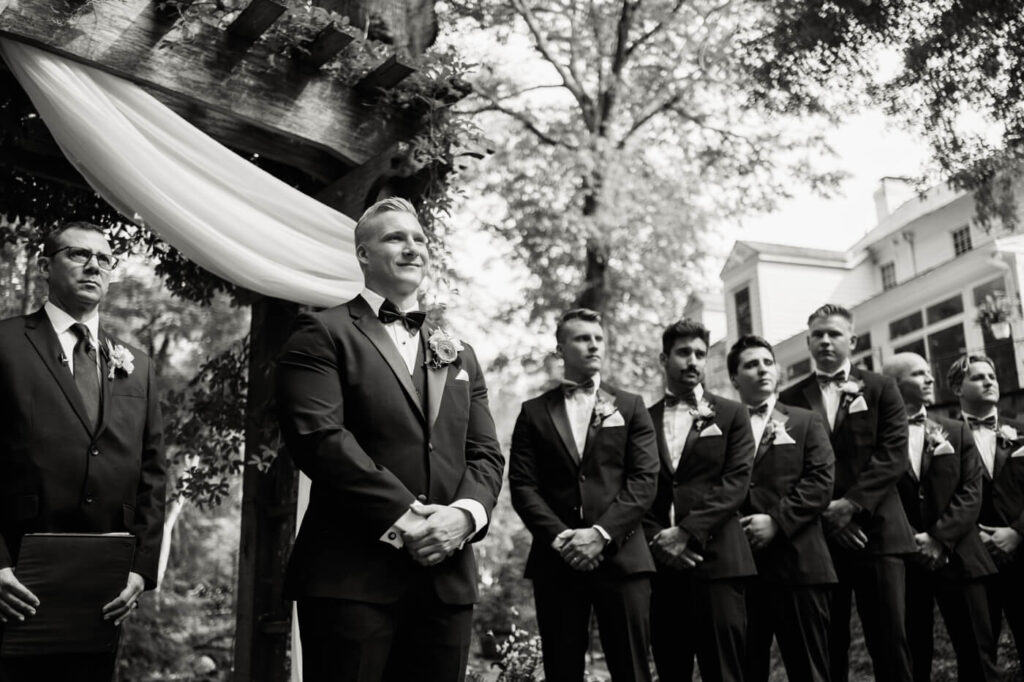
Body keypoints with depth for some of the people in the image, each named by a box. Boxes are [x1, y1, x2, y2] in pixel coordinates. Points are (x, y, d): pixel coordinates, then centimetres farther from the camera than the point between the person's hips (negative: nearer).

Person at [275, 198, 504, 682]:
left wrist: (464, 513, -8)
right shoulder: (323, 334, 2)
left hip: (447, 580, 5)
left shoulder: (459, 355, 20)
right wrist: (405, 516, -16)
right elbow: (318, 438, -12)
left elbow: (485, 453, 13)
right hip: (352, 575, -5)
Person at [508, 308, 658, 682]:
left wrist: (601, 533, -12)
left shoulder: (630, 407, 11)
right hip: (556, 560, 0)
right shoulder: (534, 411, 11)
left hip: (621, 556, 0)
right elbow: (522, 486, 3)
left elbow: (644, 480, 0)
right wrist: (560, 537, -11)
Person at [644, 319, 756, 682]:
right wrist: (657, 539, -7)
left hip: (717, 558, -2)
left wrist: (687, 532, -11)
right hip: (660, 562, 2)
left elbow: (735, 483, -2)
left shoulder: (732, 414, 10)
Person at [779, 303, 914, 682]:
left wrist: (852, 502, -12)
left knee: (889, 640, -1)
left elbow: (893, 454, -2)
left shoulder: (881, 388, 9)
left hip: (876, 530, -1)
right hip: (817, 534, 1)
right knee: (826, 645, 4)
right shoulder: (791, 399, 11)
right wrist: (824, 510, -9)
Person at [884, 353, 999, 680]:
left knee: (978, 655, 3)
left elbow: (971, 492, 2)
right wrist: (912, 541, -12)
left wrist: (940, 538, -10)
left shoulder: (957, 432, 11)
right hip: (902, 560, -2)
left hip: (958, 557, 2)